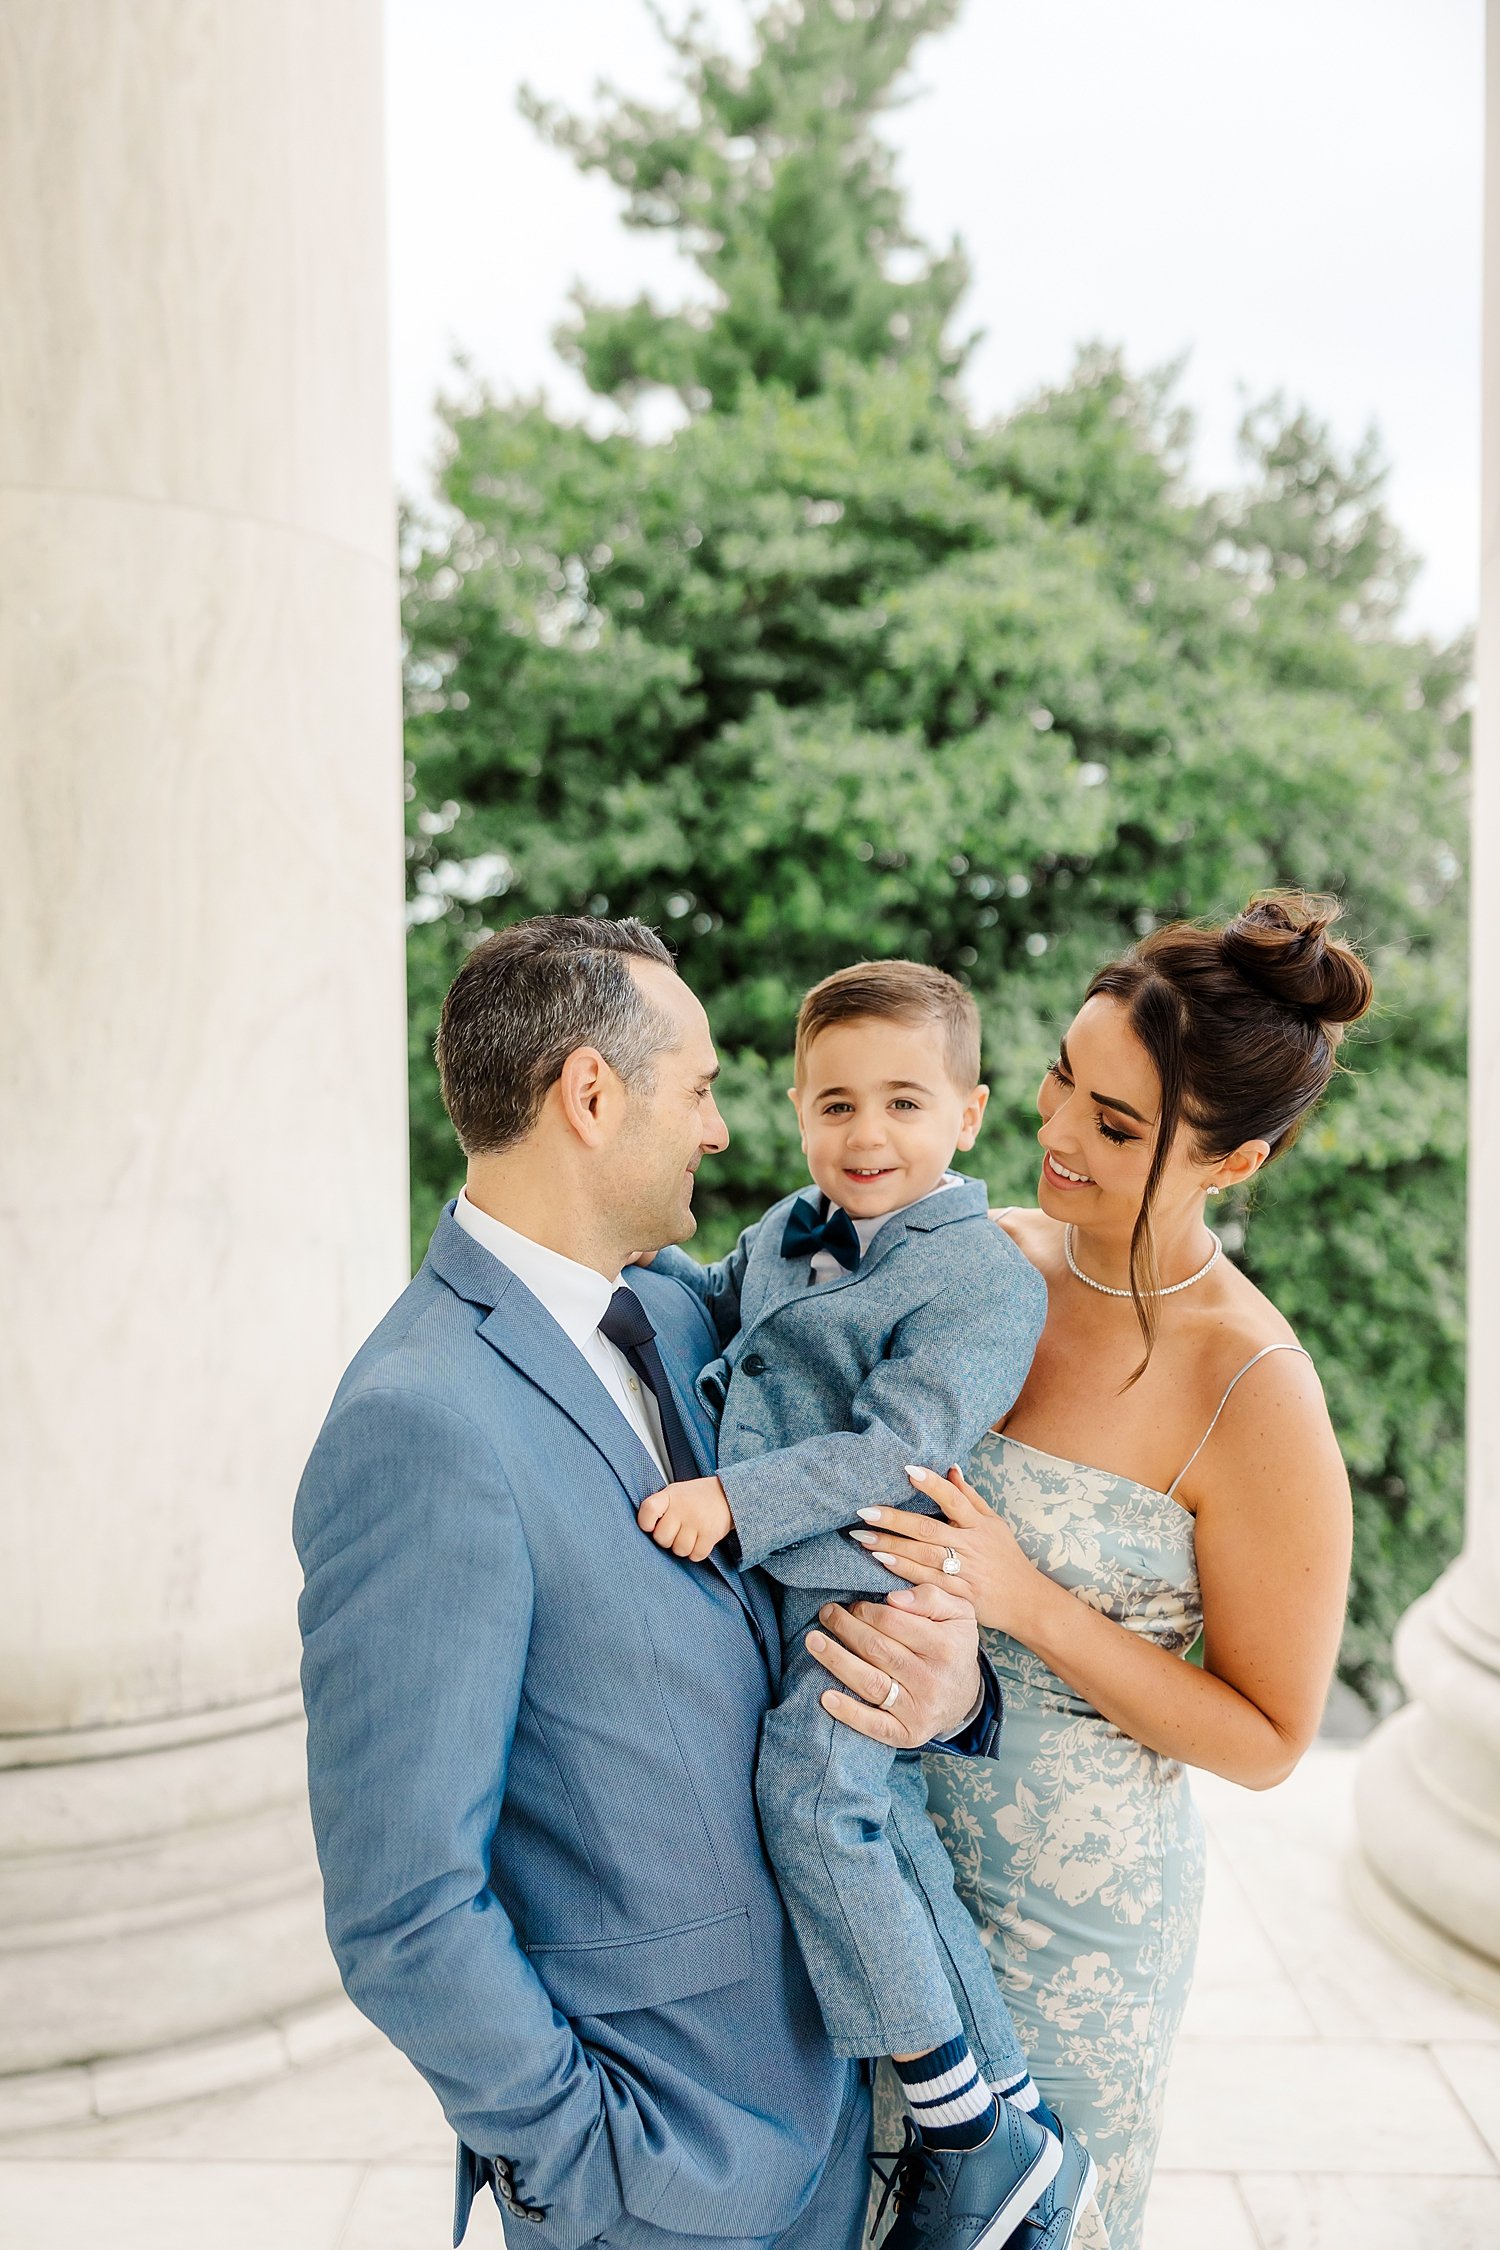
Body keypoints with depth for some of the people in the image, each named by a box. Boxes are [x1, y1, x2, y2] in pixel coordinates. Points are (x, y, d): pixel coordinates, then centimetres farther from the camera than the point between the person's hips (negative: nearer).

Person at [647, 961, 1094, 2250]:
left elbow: (895, 1447, -20)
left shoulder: (983, 1276, -11)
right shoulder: (787, 1234, 13)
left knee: (813, 1801, -19)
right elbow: (720, 1309, 33)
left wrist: (738, 1501, -25)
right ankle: (1009, 2113, 17)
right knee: (883, 1830, 5)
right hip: (776, 1585, 7)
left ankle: (973, 2139, -4)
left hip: (870, 1595, -7)